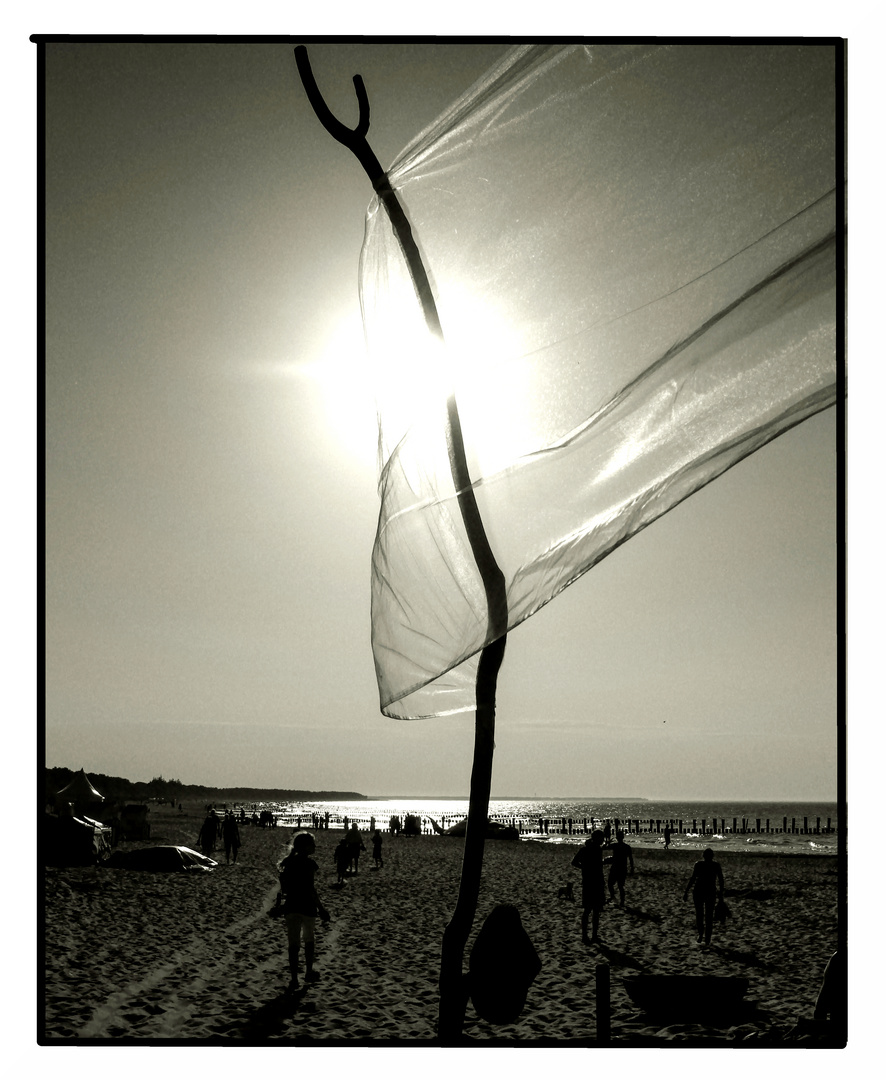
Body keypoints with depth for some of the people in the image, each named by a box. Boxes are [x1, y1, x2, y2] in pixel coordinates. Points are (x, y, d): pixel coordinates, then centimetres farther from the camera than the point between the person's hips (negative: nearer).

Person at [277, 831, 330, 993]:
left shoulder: (288, 862, 5)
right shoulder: (308, 863, -14)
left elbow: (283, 887, 10)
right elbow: (310, 888, -19)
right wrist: (320, 907, -14)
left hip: (290, 905, 4)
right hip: (307, 906, -4)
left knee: (294, 943, 3)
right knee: (309, 940, 18)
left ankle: (294, 978, -4)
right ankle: (309, 972, 29)